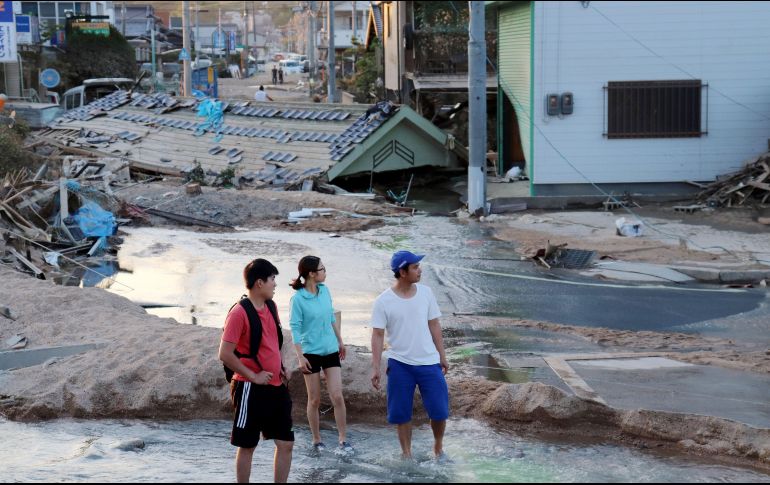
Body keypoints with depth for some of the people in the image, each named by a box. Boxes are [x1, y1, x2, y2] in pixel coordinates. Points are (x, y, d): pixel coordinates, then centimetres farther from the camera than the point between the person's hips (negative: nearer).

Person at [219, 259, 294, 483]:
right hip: (251, 389, -7)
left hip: (277, 387, 7)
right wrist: (253, 376, -16)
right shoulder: (240, 312, -16)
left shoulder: (271, 307, 8)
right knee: (247, 446, 4)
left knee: (286, 443, 8)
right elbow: (225, 354, -19)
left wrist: (280, 368, 11)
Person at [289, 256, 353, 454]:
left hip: (331, 350, 4)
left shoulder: (325, 290, 2)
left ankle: (343, 440, 4)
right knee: (314, 400, 6)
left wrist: (340, 341, 19)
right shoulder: (298, 299, -13)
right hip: (311, 352, -4)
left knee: (337, 397, -2)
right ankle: (317, 440, 18)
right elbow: (295, 328, -12)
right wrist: (300, 357, -15)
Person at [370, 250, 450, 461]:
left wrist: (442, 356, 9)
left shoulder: (425, 292, -1)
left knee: (439, 410, 2)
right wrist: (375, 368, -10)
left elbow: (434, 325, 7)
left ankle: (438, 447, 26)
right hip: (400, 364, -2)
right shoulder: (384, 302, -10)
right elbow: (377, 335, -7)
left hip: (429, 362, 2)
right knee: (401, 412, 5)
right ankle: (406, 453, 22)